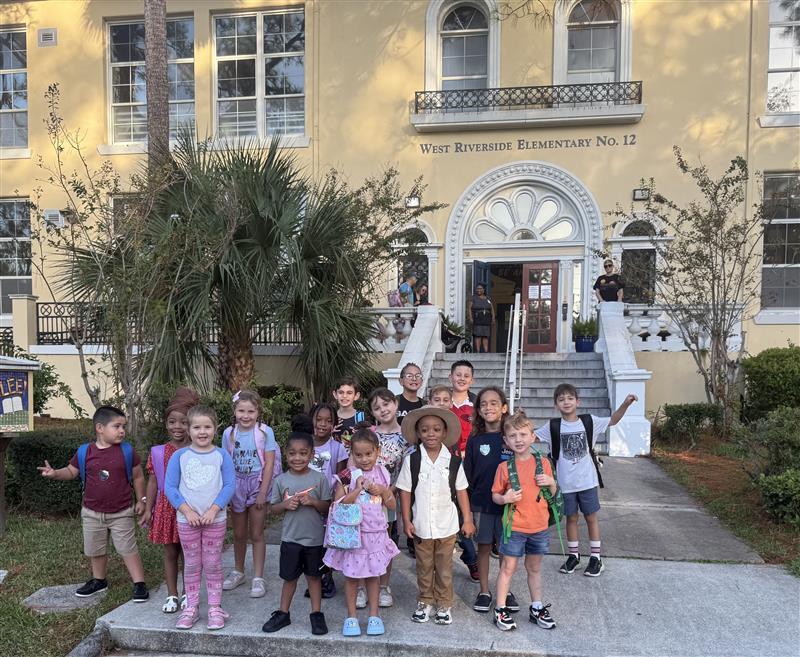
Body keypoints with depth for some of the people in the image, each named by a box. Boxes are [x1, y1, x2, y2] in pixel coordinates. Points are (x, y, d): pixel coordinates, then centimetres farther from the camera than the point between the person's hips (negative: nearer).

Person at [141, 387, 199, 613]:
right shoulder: (158, 453, 0)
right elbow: (153, 482, 5)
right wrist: (148, 509, 4)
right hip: (166, 507, 2)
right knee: (170, 552, 12)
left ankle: (188, 594, 24)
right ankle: (172, 595, 24)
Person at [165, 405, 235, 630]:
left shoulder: (222, 456, -4)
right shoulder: (180, 456, -2)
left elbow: (229, 485, -6)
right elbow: (170, 487, -3)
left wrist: (213, 510, -16)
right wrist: (187, 511, -13)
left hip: (215, 519, -1)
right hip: (187, 519, 1)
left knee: (213, 564, 7)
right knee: (191, 564, 11)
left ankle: (215, 608, 19)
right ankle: (191, 607, 24)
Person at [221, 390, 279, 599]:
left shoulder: (265, 432, -12)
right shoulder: (229, 433, -4)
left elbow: (269, 463, -11)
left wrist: (262, 492, -13)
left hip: (257, 484, -3)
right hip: (237, 485, 3)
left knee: (256, 534, 5)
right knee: (239, 533, 16)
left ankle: (258, 577, 17)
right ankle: (238, 572, 35)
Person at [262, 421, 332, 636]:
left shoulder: (319, 478, -8)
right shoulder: (281, 480, -4)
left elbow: (327, 508, -4)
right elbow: (274, 508, 4)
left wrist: (313, 502, -22)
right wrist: (285, 505, -16)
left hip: (314, 537, -1)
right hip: (290, 537, 1)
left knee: (314, 576, 13)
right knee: (289, 577, 14)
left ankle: (316, 614, 27)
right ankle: (283, 614, 31)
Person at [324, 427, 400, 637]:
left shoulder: (382, 474, 1)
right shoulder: (347, 476, -8)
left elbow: (392, 505, 5)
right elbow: (338, 505, -14)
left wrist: (382, 491, -13)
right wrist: (357, 489, -23)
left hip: (376, 534, 2)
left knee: (373, 575, 13)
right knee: (351, 575, 7)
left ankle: (374, 615, 26)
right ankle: (351, 616, 22)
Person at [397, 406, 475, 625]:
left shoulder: (453, 461, -5)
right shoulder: (412, 460, -7)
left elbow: (461, 491, 1)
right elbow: (405, 491, -2)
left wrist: (468, 520, 1)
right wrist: (406, 520, -4)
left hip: (447, 525, 0)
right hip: (421, 525, 0)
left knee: (444, 567, 12)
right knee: (424, 566, 15)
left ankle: (444, 604, 28)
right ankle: (425, 602, 32)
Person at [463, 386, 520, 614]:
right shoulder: (475, 439, -1)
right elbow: (468, 474, 2)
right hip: (481, 504, 1)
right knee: (483, 547, 10)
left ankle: (505, 591, 28)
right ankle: (484, 592, 25)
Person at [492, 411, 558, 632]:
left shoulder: (543, 463, -1)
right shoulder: (505, 467, -8)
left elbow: (552, 494, 9)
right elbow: (495, 495, -1)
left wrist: (551, 483, -11)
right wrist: (505, 499, -21)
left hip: (539, 526, 3)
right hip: (514, 527, -3)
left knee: (534, 568, 18)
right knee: (508, 568, 6)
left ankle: (537, 609, 32)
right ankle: (501, 611, 18)